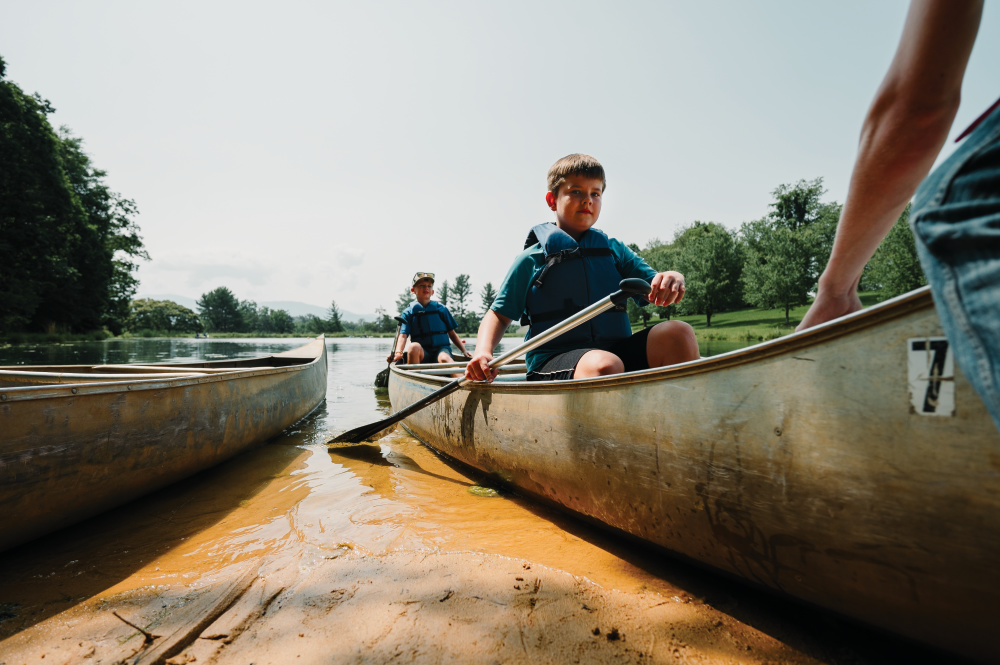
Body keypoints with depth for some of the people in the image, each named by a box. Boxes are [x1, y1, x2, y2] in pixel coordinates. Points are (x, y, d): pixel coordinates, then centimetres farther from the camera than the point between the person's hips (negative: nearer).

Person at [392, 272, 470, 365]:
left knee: (444, 358, -36)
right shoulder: (408, 313, 10)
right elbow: (403, 336, -2)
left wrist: (464, 350, 3)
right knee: (413, 346, -35)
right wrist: (398, 352, -22)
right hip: (421, 352, 0)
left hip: (441, 348, 0)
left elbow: (452, 334, 16)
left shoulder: (441, 309, 14)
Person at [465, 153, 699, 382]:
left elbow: (656, 285, 10)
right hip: (552, 362, -3)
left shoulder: (614, 249, 18)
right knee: (605, 366, -37)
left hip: (616, 350, 4)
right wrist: (483, 351, -10)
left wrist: (673, 278, -16)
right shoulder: (532, 259, 8)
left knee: (678, 333, -23)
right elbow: (499, 314, 10)